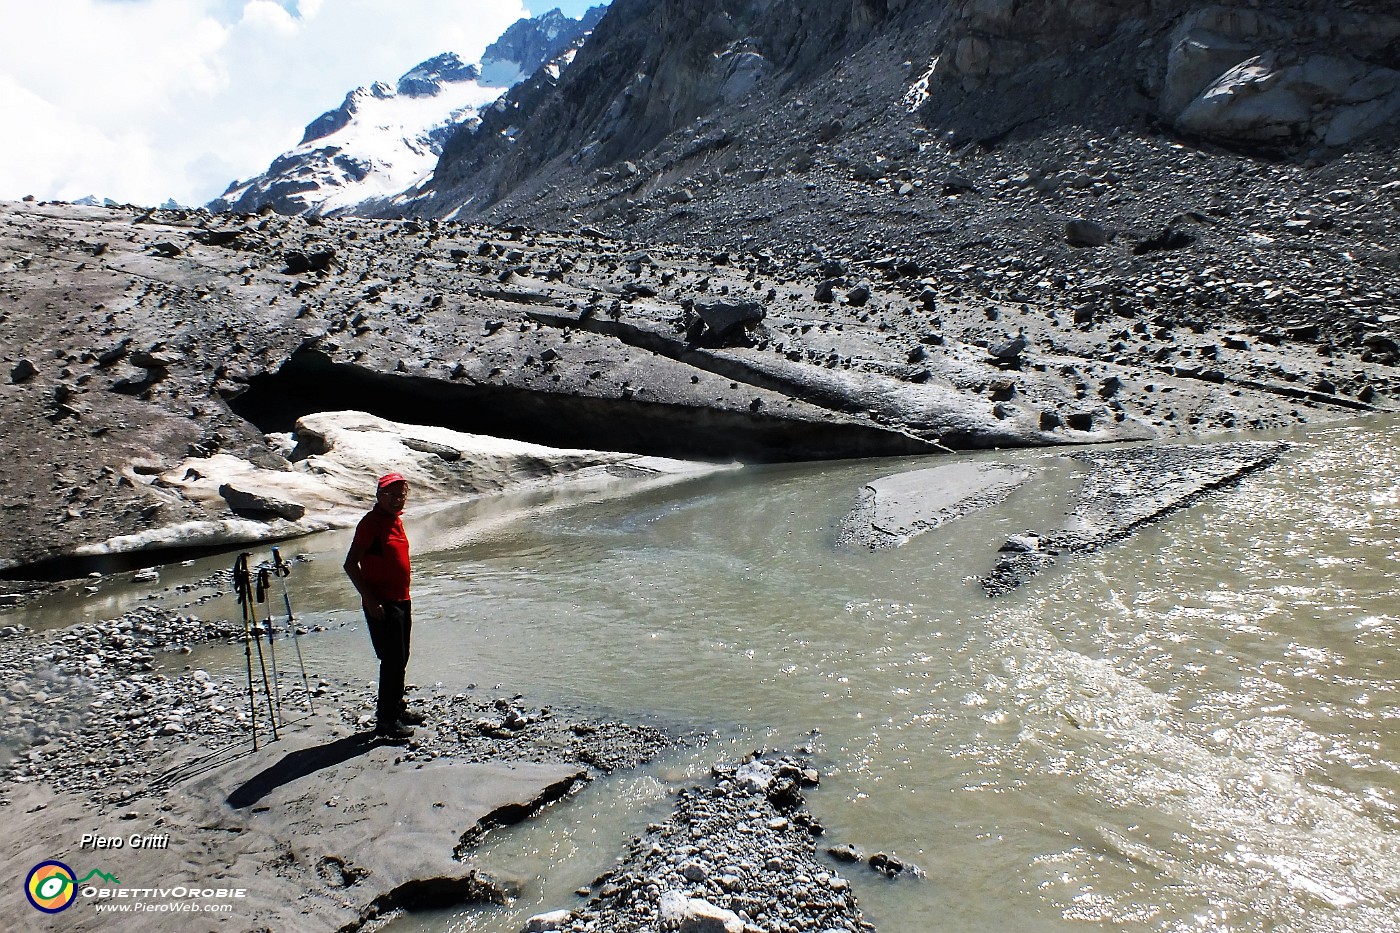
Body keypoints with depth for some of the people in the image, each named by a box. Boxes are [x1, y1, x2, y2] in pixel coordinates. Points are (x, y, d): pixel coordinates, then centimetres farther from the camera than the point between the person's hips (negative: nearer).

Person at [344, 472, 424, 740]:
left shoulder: (396, 520, 12)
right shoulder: (371, 522, -13)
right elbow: (350, 565, -17)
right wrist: (370, 600, -20)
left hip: (400, 601, 8)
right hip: (381, 605, -8)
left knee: (400, 659, 16)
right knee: (393, 660, -7)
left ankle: (397, 708, 29)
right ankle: (386, 720, 1)